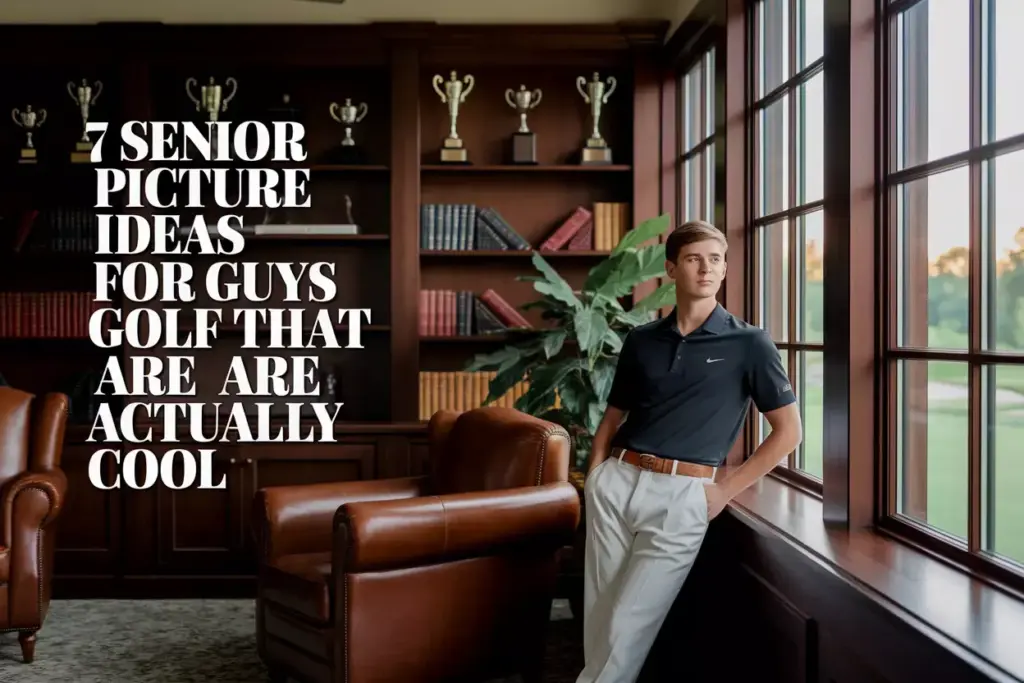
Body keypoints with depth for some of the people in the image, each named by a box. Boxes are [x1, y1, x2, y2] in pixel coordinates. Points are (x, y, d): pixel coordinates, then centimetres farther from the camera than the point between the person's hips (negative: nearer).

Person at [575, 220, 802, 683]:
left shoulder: (749, 344, 0)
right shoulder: (640, 341, 11)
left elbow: (788, 431, 1)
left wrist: (726, 490, -3)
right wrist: (593, 481, 3)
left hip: (681, 496, -4)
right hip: (617, 483, 4)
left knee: (626, 630, -4)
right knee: (598, 624, 7)